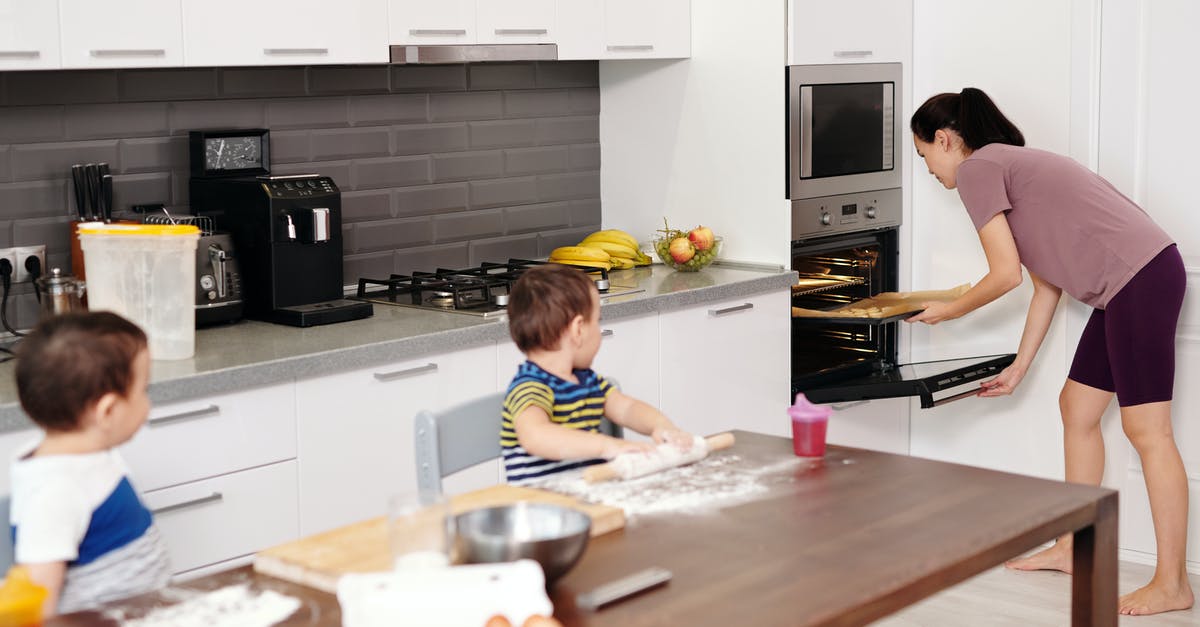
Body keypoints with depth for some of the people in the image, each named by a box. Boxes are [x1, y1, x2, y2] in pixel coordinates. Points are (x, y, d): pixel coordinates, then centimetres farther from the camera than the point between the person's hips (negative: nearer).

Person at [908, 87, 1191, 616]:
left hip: (1141, 278, -10)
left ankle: (1171, 584, -1)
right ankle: (1072, 547, 26)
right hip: (1129, 286, 10)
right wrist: (1018, 367, 26)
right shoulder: (1011, 166, 23)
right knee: (1077, 408, 16)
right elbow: (1046, 283, 23)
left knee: (1146, 429, -7)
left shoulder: (978, 168, -4)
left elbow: (1006, 275, -9)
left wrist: (949, 311, 8)